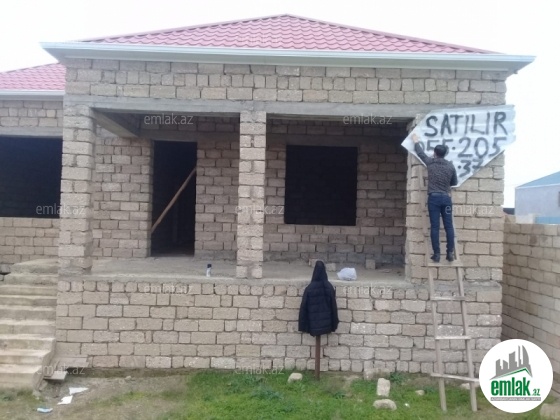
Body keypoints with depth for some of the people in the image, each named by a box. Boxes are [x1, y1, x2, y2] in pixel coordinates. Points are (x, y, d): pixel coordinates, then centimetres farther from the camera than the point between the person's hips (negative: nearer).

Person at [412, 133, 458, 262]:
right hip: (446, 198, 2)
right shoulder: (451, 166, 6)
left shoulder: (430, 163, 2)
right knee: (449, 226, 4)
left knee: (434, 227, -3)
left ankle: (436, 254, -4)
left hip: (433, 198, -2)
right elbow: (454, 182, 18)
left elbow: (420, 153, 20)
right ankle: (451, 253, 3)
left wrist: (416, 141, 37)